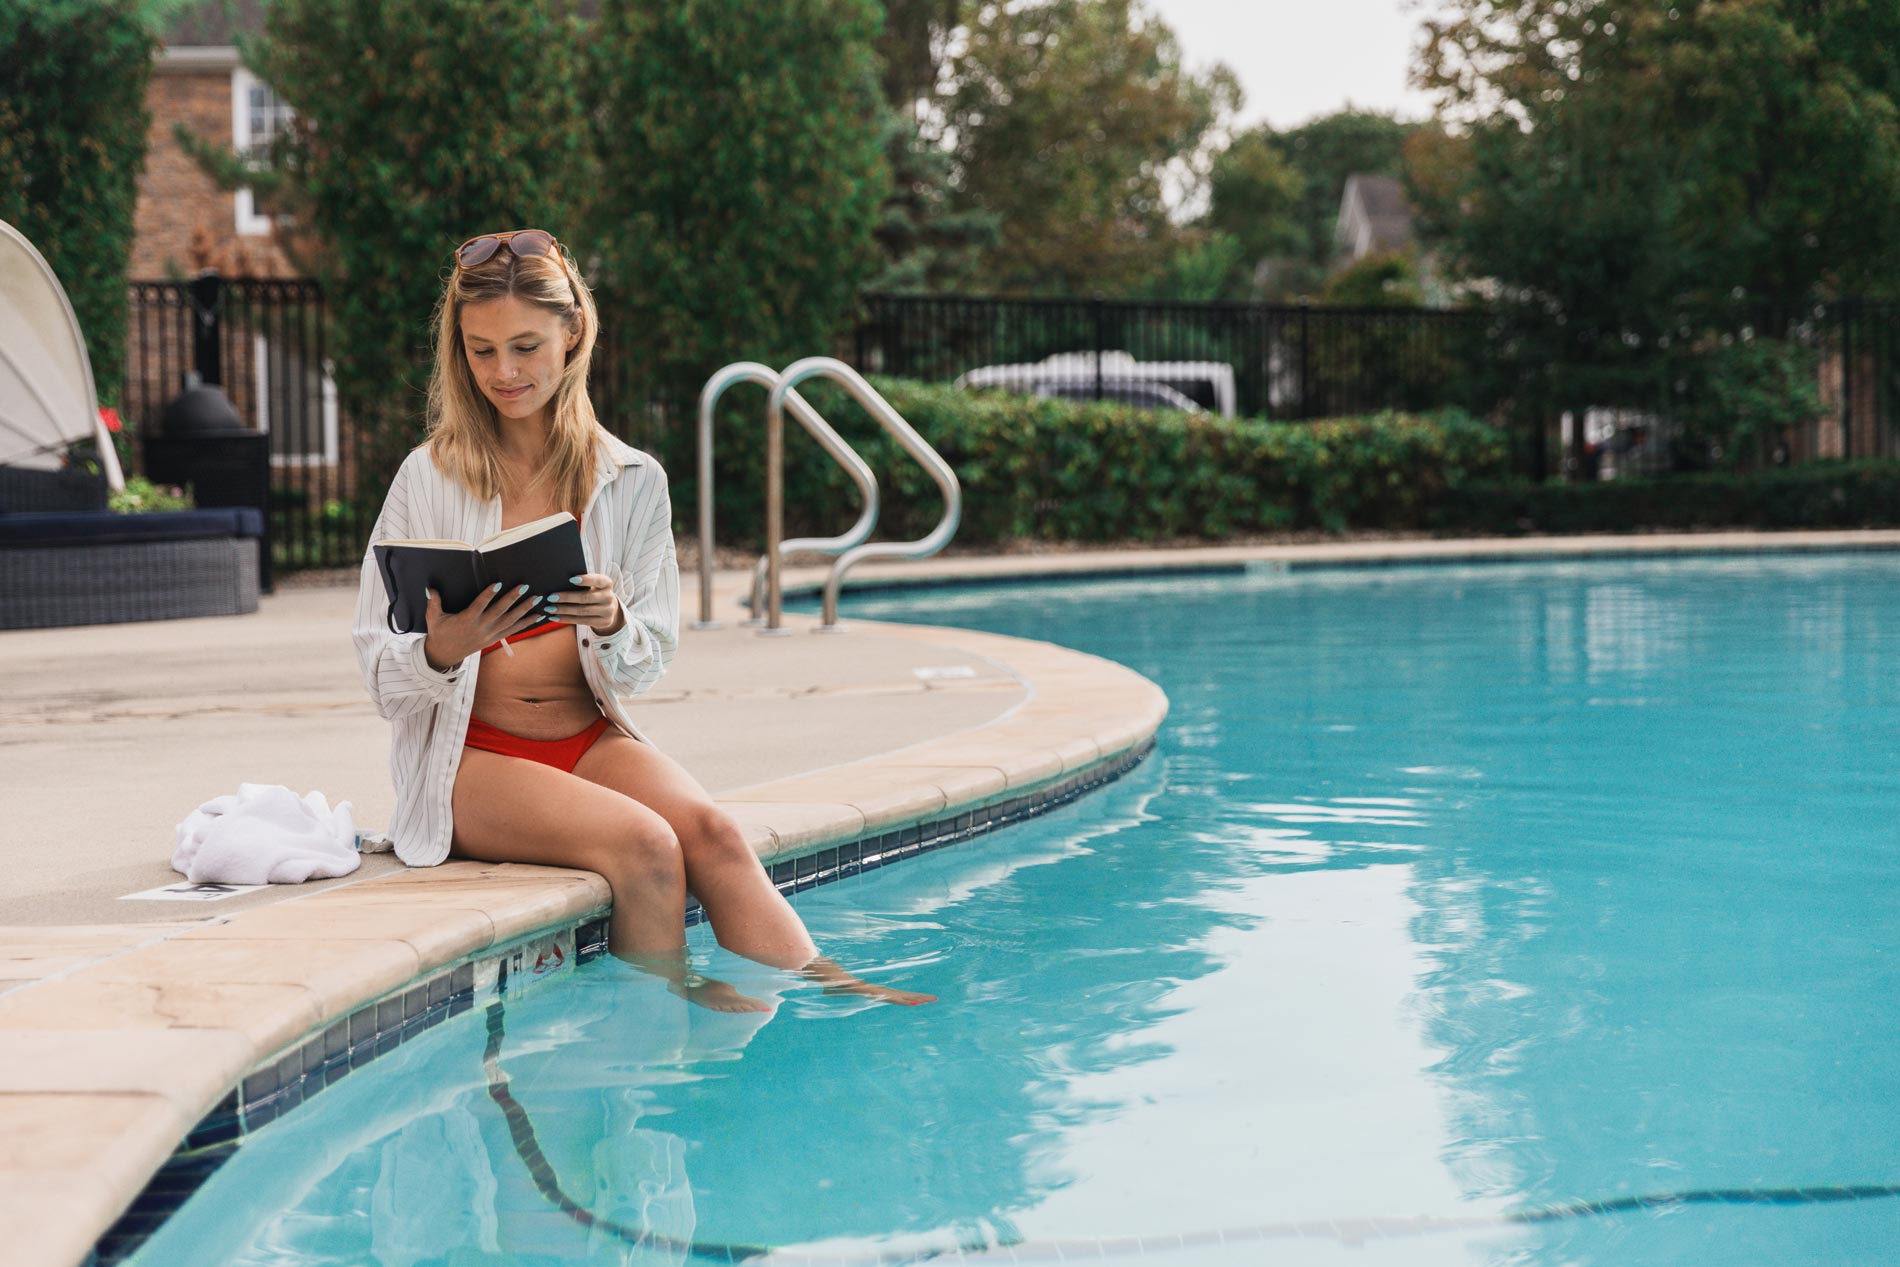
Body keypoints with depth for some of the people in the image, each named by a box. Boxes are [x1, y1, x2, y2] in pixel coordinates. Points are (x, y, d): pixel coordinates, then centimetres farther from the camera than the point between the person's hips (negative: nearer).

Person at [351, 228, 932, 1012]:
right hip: (469, 754, -3)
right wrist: (442, 651, -27)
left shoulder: (632, 480, 5)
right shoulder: (428, 480, -3)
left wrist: (612, 624, -18)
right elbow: (381, 677, -4)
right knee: (644, 843, -28)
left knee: (710, 831, -26)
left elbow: (647, 666, 5)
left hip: (592, 738, 3)